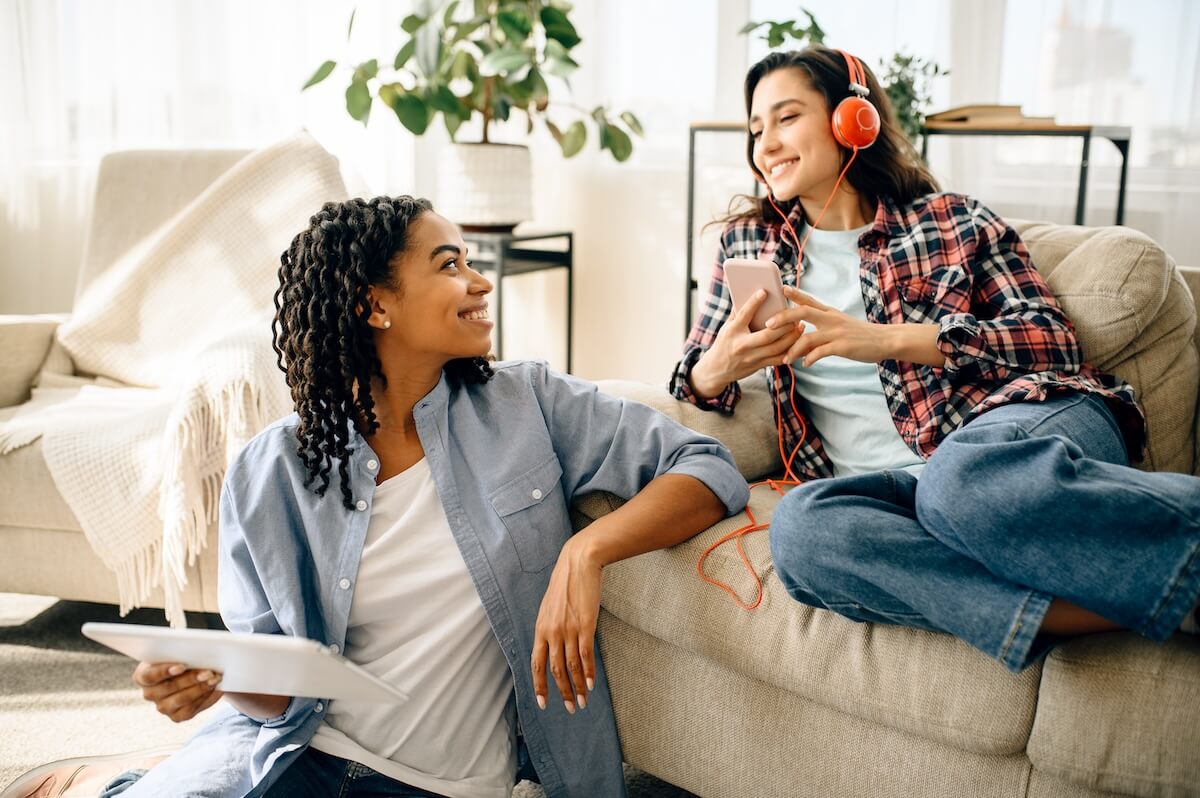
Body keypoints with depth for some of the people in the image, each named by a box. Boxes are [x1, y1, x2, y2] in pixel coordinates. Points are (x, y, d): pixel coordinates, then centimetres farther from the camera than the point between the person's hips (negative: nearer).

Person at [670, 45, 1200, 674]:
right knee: (800, 525, -34)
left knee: (962, 476, -39)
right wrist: (718, 370, -7)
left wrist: (889, 340, -11)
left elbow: (1054, 340, 2)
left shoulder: (951, 221, 12)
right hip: (892, 479, 3)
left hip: (1029, 424, -2)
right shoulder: (750, 241, 20)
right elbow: (694, 378, 19)